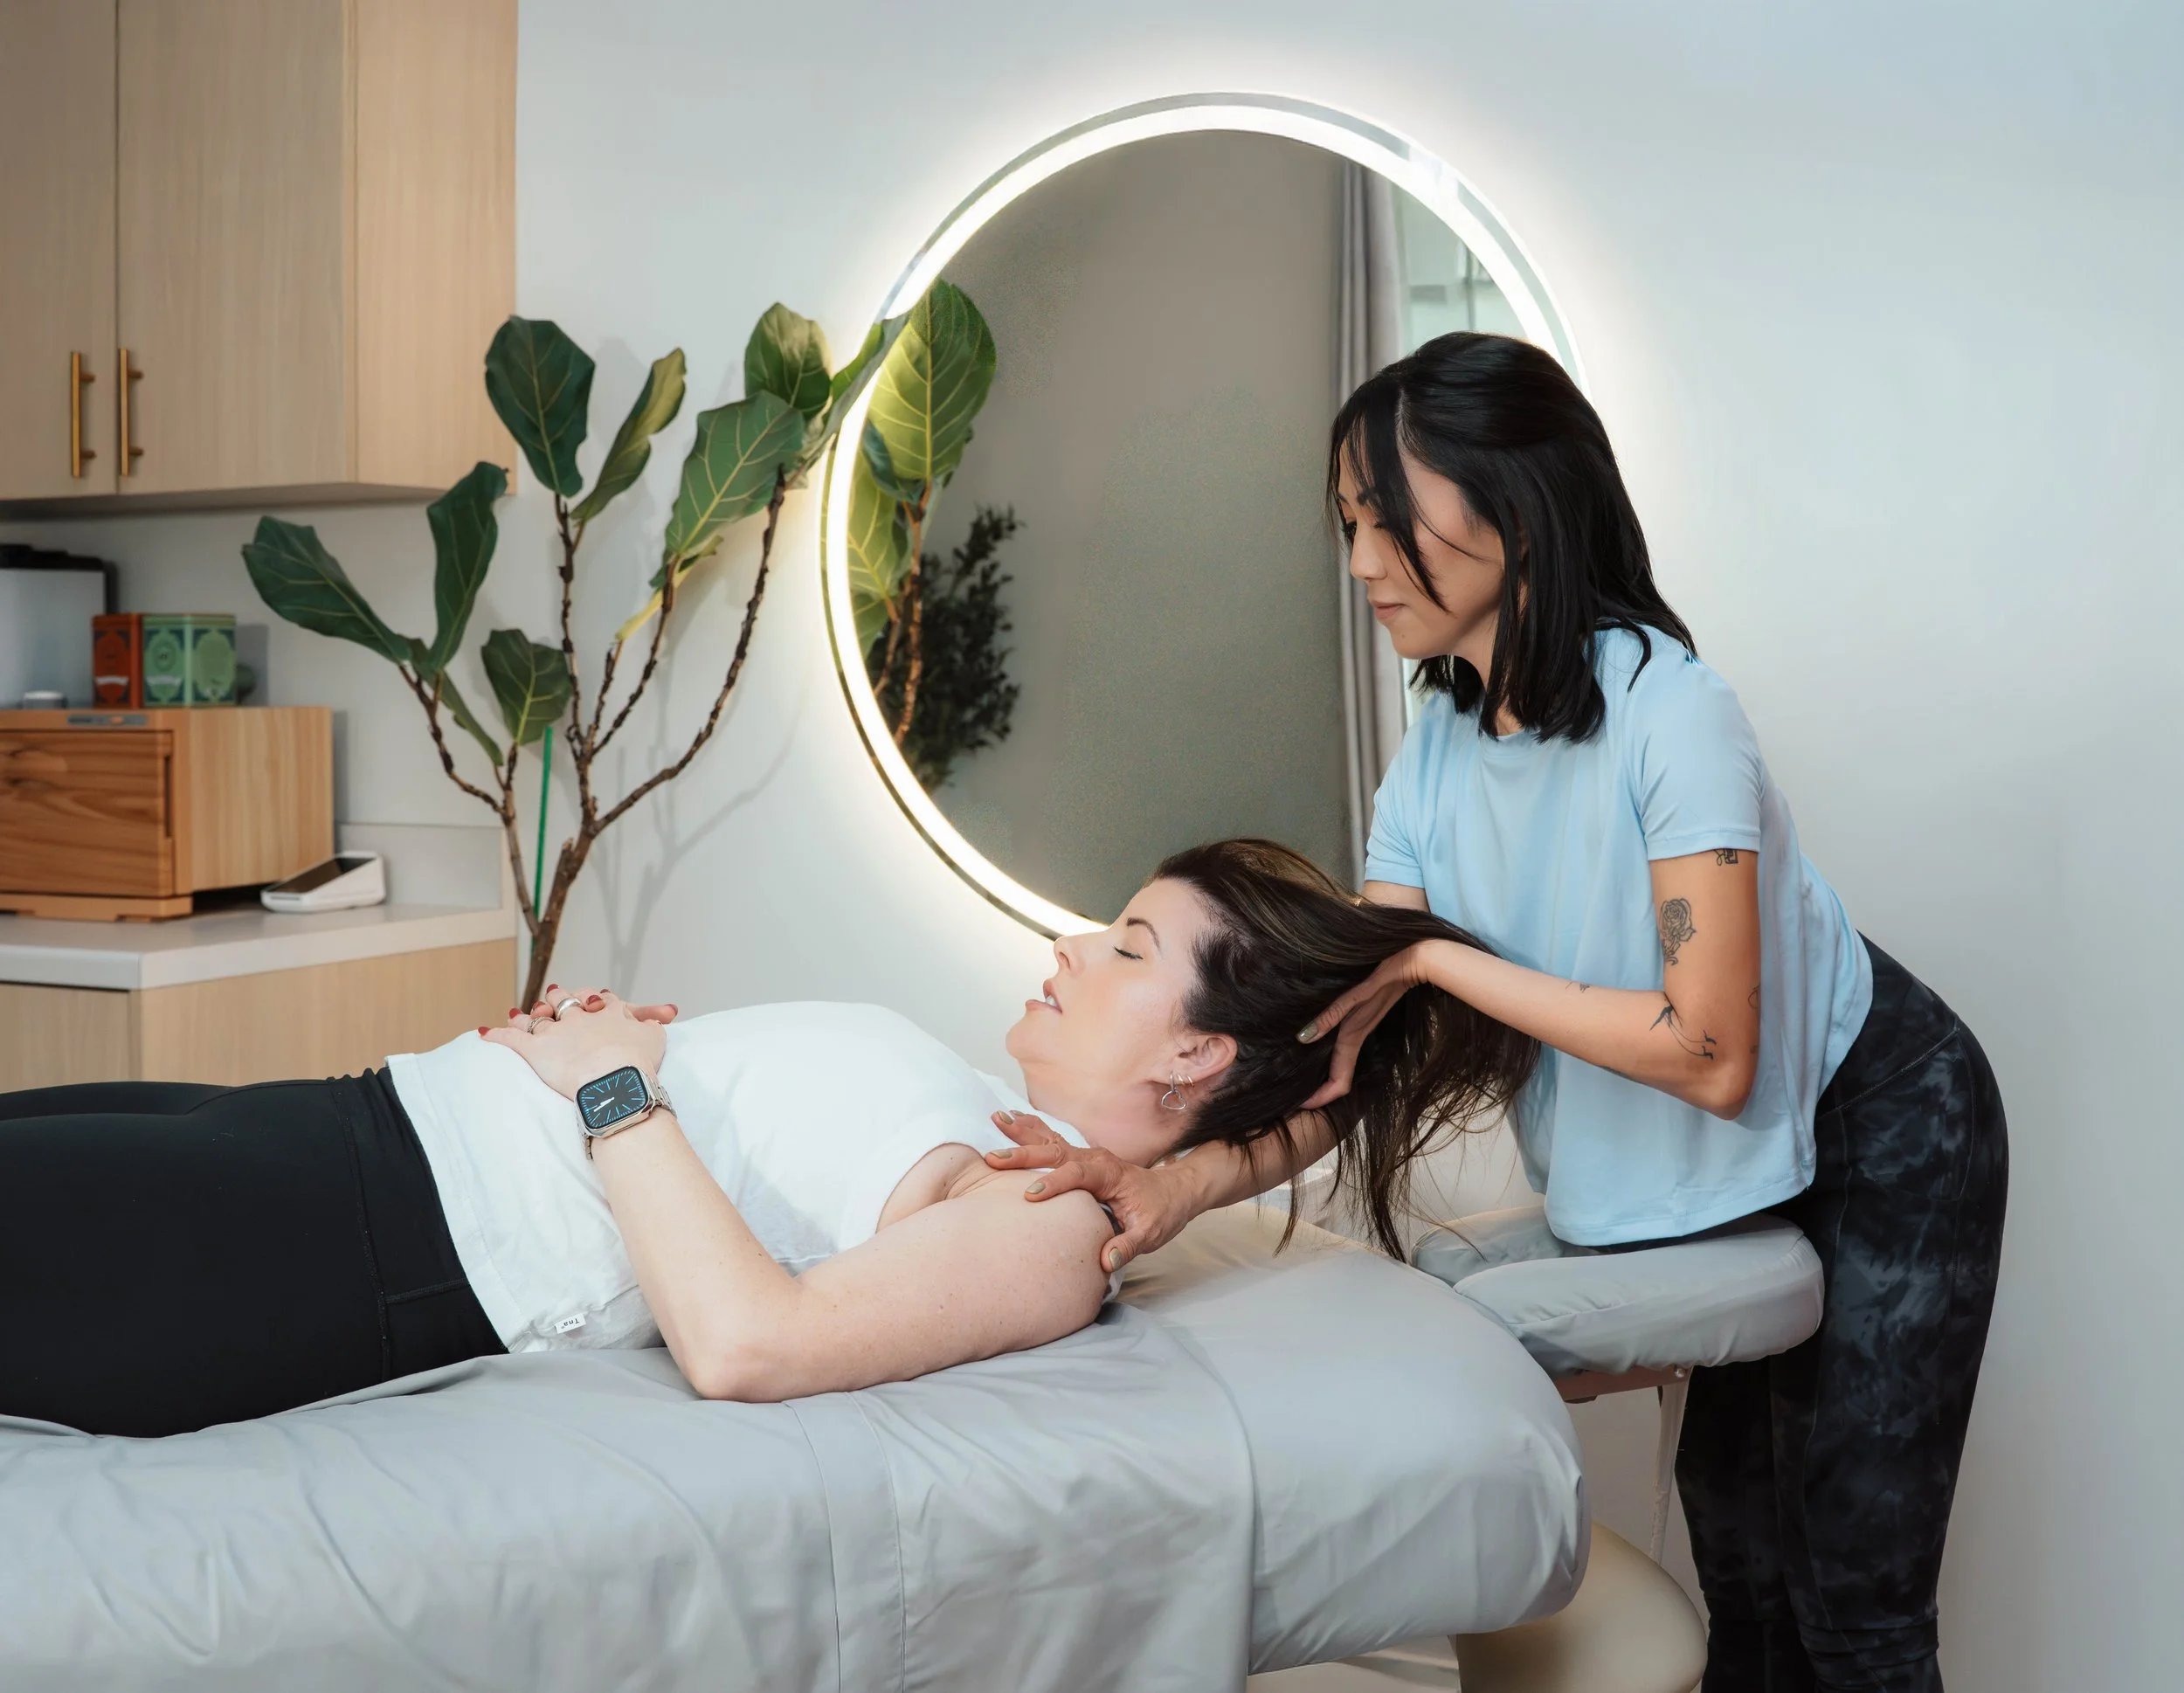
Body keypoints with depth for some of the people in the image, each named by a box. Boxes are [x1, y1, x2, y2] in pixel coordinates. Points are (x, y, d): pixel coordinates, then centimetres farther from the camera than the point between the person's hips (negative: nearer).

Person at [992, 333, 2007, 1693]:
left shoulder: (1669, 715, -29)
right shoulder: (1440, 752, -6)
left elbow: (1710, 1058, -32)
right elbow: (1355, 1045, -10)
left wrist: (1442, 960, -29)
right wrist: (1183, 1185, -27)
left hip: (1885, 1141, -7)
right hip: (1739, 1178, 7)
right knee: (1736, 1538, 17)